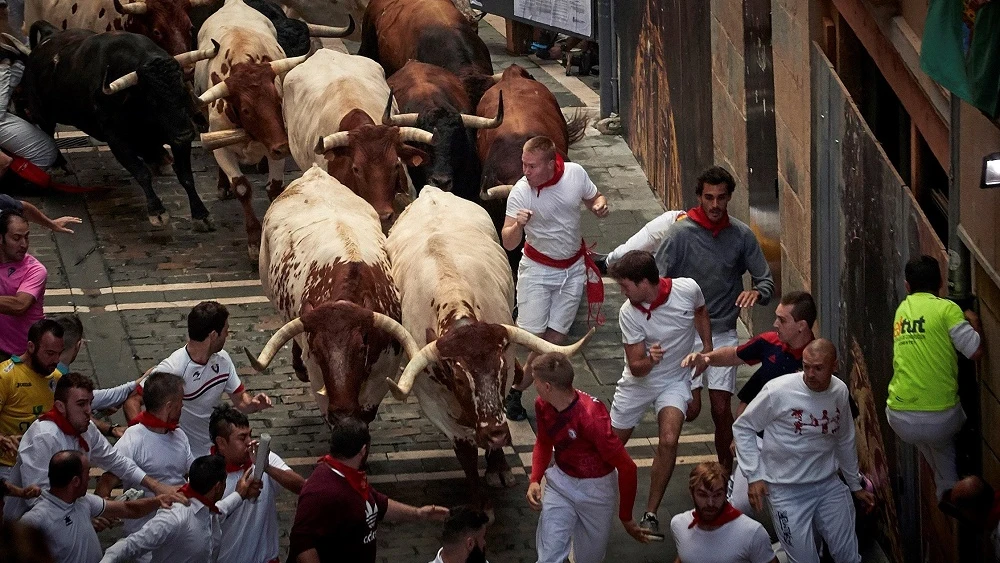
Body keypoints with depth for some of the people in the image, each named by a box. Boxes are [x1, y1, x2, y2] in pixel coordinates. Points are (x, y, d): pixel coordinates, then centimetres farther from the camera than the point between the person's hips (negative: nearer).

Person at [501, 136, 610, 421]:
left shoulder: (575, 173, -15)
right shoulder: (520, 193, -22)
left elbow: (594, 198, 5)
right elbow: (508, 243, -24)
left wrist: (600, 206, -19)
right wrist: (517, 226, -46)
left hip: (573, 268, 3)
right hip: (537, 269, -3)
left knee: (556, 337, 2)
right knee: (534, 334, -6)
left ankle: (517, 389, 15)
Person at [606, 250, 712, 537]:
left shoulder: (687, 290, -21)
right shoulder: (628, 312, -22)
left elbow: (701, 312, 7)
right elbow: (636, 367, -19)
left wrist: (707, 349, 1)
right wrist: (649, 360, -41)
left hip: (675, 381, -1)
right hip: (638, 382, 1)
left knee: (669, 441, -23)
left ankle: (651, 515, -14)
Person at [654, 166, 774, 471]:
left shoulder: (742, 235, -1)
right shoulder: (681, 233, -9)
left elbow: (766, 280, 4)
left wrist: (756, 293, -21)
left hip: (723, 331, 2)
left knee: (722, 409, -2)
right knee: (691, 407, -9)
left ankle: (725, 467, 18)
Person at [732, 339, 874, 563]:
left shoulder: (840, 391, -1)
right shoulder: (778, 391, -17)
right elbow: (742, 427, -6)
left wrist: (855, 485, 22)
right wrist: (755, 475, -12)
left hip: (829, 484, 5)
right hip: (788, 491, -5)